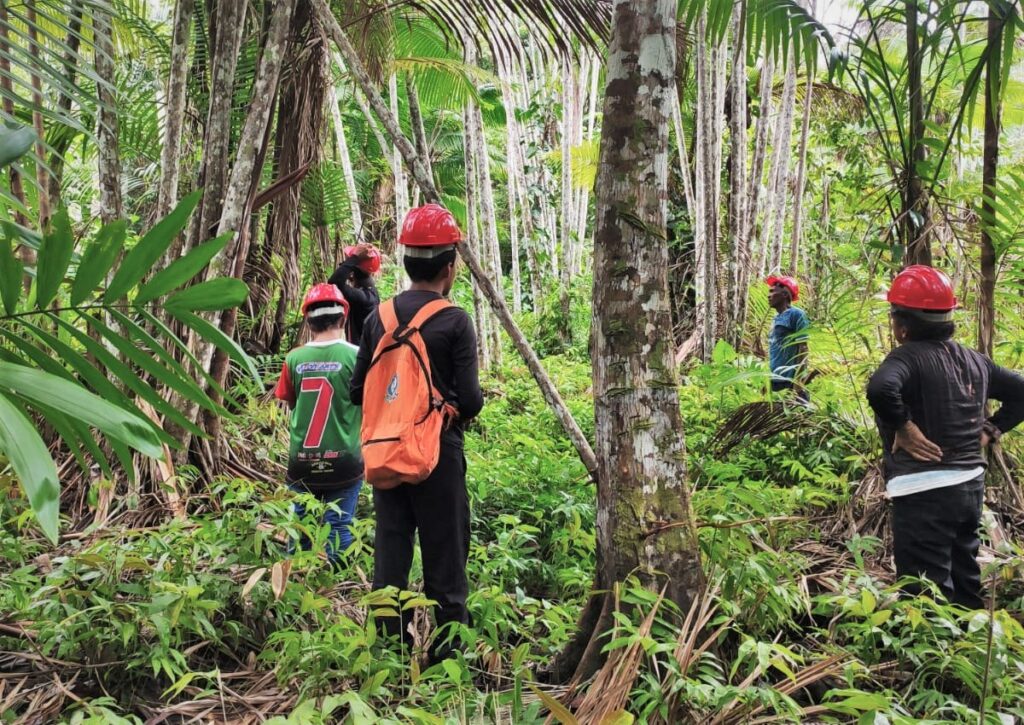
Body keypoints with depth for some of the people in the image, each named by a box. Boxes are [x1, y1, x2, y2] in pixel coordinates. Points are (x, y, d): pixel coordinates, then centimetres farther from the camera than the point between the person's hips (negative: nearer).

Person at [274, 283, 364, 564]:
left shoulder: (294, 358, -5)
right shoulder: (354, 356, -11)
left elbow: (290, 403, 8)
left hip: (301, 459, 3)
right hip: (343, 459, -2)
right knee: (338, 525, 5)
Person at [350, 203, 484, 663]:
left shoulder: (379, 317, 3)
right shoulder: (454, 322, -11)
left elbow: (357, 391, 7)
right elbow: (470, 401, -14)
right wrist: (466, 403, 8)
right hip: (438, 452, -4)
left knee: (390, 549, 12)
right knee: (444, 556, 5)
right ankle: (448, 648, 12)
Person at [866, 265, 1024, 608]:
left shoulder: (908, 357, -16)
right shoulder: (973, 360, 9)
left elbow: (880, 389, -36)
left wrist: (904, 427, -22)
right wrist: (990, 430, 15)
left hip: (925, 492, -8)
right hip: (971, 485, 8)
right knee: (965, 585, 21)